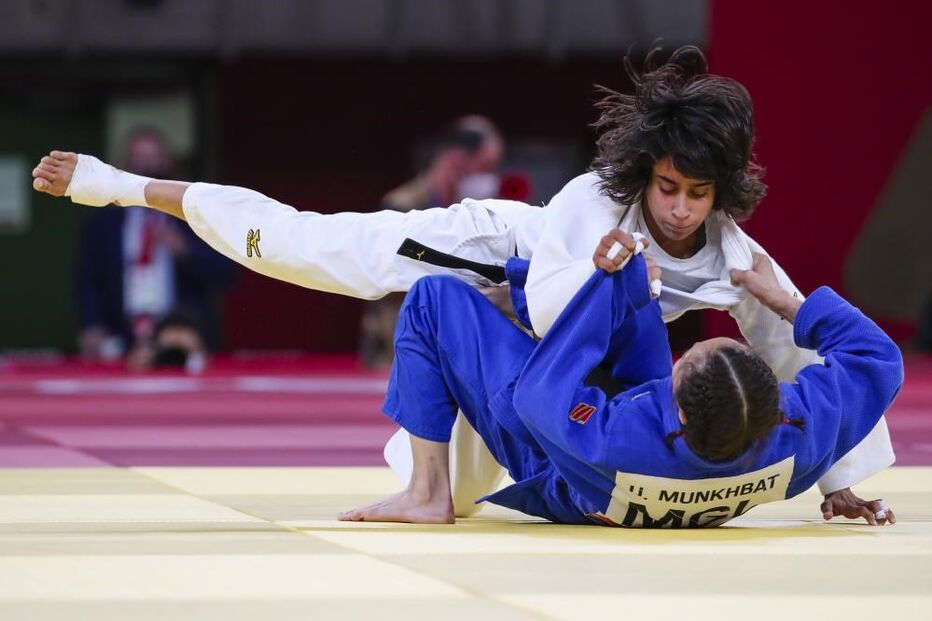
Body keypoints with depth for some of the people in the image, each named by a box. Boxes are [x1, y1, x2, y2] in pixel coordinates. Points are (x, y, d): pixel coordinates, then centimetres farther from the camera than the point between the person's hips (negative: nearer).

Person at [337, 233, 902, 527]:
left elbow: (537, 391, -31)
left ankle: (429, 494, 6)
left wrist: (614, 282, -29)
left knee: (433, 300, -4)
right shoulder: (798, 441, -40)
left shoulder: (614, 448, -51)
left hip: (556, 481, -5)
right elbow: (878, 359, -22)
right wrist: (784, 302, -16)